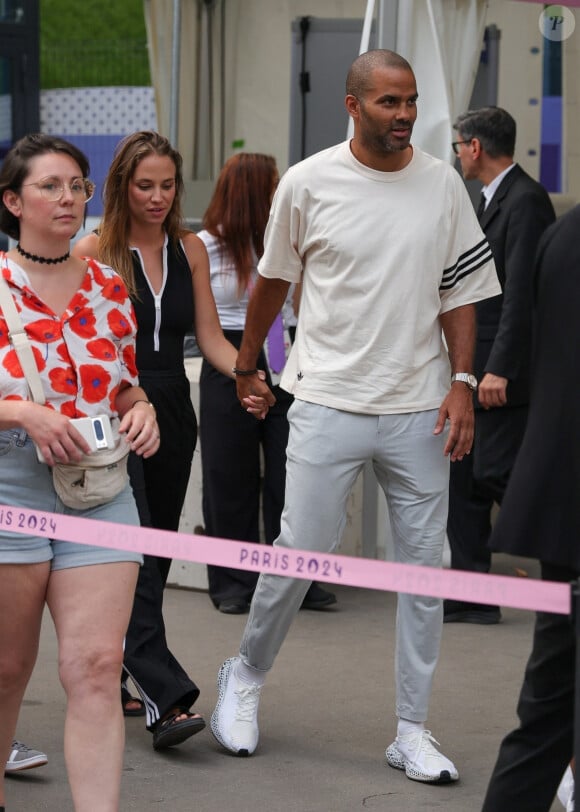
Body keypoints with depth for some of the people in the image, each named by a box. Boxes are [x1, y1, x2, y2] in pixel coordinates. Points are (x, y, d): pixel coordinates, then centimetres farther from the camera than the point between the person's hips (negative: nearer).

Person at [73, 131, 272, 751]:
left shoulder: (190, 250, 9)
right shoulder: (93, 250, -3)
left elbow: (210, 336, 7)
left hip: (172, 414, 6)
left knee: (155, 552, 10)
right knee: (135, 557, -15)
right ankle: (166, 698, -23)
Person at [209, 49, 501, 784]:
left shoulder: (442, 184, 4)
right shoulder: (309, 183, -3)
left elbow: (459, 291, 9)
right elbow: (274, 280, 11)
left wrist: (461, 380, 0)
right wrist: (245, 364, 19)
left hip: (419, 406, 3)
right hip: (329, 399, -2)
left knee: (423, 563, 4)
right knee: (300, 551, -2)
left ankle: (413, 731, 12)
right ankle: (245, 676, 24)